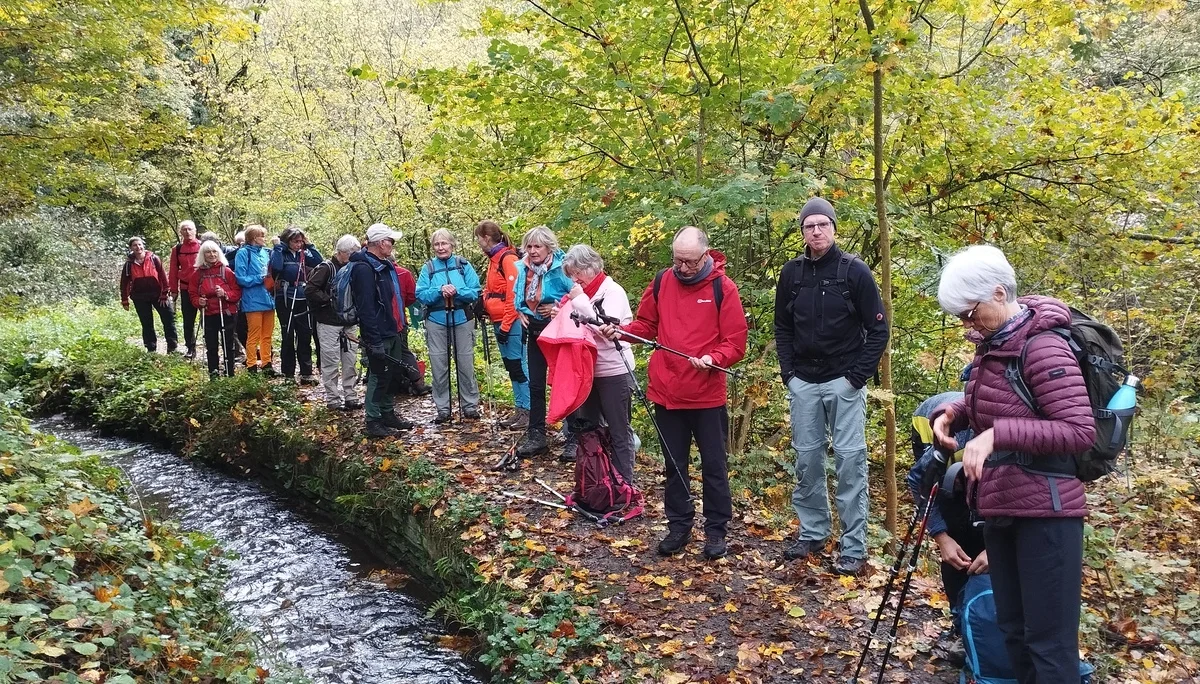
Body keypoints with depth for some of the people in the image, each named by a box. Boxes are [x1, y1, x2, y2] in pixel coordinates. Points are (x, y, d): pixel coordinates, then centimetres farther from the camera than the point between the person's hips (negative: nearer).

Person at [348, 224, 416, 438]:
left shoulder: (385, 264, 13)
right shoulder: (364, 268, -19)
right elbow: (366, 308, -23)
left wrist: (401, 323, 18)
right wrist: (374, 342, -25)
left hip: (392, 330, 9)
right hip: (379, 335, -9)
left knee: (390, 374, 17)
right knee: (379, 376, -2)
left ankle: (388, 414, 29)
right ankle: (373, 422, 7)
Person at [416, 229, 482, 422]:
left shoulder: (463, 265, 1)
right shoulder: (428, 268, 4)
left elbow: (475, 292, -4)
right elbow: (420, 295, -3)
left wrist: (457, 291, -21)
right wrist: (439, 291, -18)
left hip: (462, 320, -1)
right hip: (436, 321, 1)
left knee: (466, 364, 4)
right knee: (439, 366, 4)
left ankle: (470, 405, 16)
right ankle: (442, 408, 14)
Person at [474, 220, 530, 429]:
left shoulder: (508, 258, -12)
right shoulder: (494, 260, 16)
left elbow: (514, 295, -16)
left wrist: (506, 325, -16)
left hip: (511, 323, -9)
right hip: (499, 322, 9)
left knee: (518, 365, -5)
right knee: (511, 366, 11)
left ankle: (528, 411, 0)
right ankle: (520, 409, 17)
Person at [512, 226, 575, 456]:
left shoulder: (561, 268, -18)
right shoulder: (523, 268, 2)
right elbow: (517, 294, 20)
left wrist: (558, 308, -22)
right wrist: (520, 311, 4)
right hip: (535, 331, 6)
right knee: (535, 384, 9)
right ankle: (536, 435, 17)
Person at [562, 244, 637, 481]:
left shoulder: (613, 291, -11)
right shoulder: (581, 293, 9)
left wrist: (580, 301, -19)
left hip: (614, 372, -8)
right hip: (588, 370, 8)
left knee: (619, 430, 2)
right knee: (588, 426, 16)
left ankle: (625, 484, 12)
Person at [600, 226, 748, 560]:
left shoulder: (723, 287, -8)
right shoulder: (661, 282, 2)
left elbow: (736, 342, -10)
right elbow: (646, 325, 11)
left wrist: (713, 359, -27)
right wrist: (621, 331, -7)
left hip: (708, 396, -3)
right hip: (666, 393, 3)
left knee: (713, 465, 10)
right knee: (674, 464, 15)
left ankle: (716, 530, 24)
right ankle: (679, 526, 29)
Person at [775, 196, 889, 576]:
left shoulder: (854, 270, -5)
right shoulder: (792, 273, 6)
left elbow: (878, 329, -4)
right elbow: (782, 328, 15)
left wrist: (858, 376, -9)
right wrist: (788, 371, 4)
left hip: (844, 381, -4)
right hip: (803, 382, 4)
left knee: (850, 459, -3)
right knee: (806, 458, 8)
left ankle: (853, 547, 4)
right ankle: (812, 532, 23)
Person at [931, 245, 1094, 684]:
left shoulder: (1042, 347, -18)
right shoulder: (991, 345, 7)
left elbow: (1080, 430, -23)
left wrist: (996, 435, -31)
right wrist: (951, 414, 3)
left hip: (1044, 511, -9)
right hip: (999, 508, 9)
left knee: (1049, 641, 0)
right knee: (1012, 629, 17)